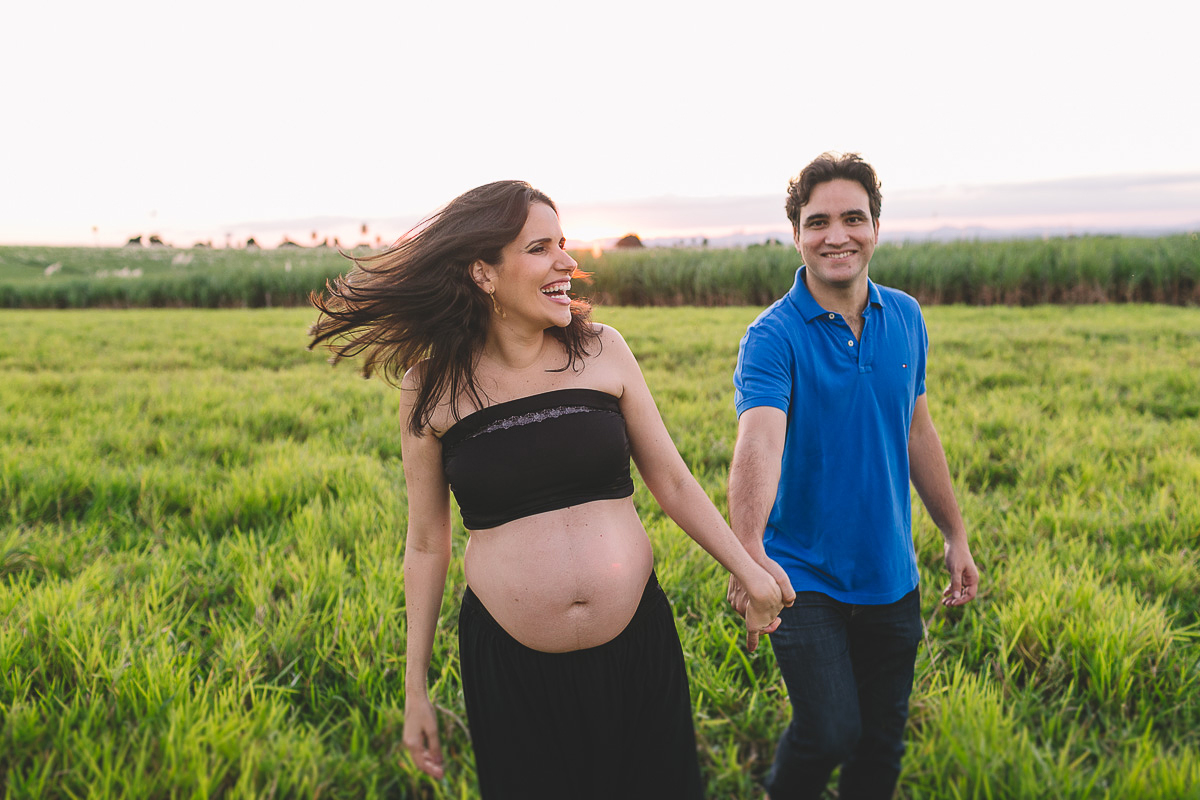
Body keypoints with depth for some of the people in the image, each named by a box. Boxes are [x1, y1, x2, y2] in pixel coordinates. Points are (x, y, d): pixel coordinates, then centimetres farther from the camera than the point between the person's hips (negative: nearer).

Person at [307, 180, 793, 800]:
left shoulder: (601, 350, -2)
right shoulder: (431, 387, -5)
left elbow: (671, 481, 6)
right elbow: (427, 543, 3)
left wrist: (748, 571, 2)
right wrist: (415, 689, 7)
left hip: (639, 646, 2)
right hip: (511, 669, -1)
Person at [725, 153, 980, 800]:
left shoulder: (905, 318, 1)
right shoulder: (772, 337, -18)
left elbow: (916, 432, 11)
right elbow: (759, 441, -35)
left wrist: (955, 536, 14)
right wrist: (748, 548, -52)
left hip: (890, 575, 5)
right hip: (804, 575, -5)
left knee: (883, 744, 14)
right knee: (831, 730, -10)